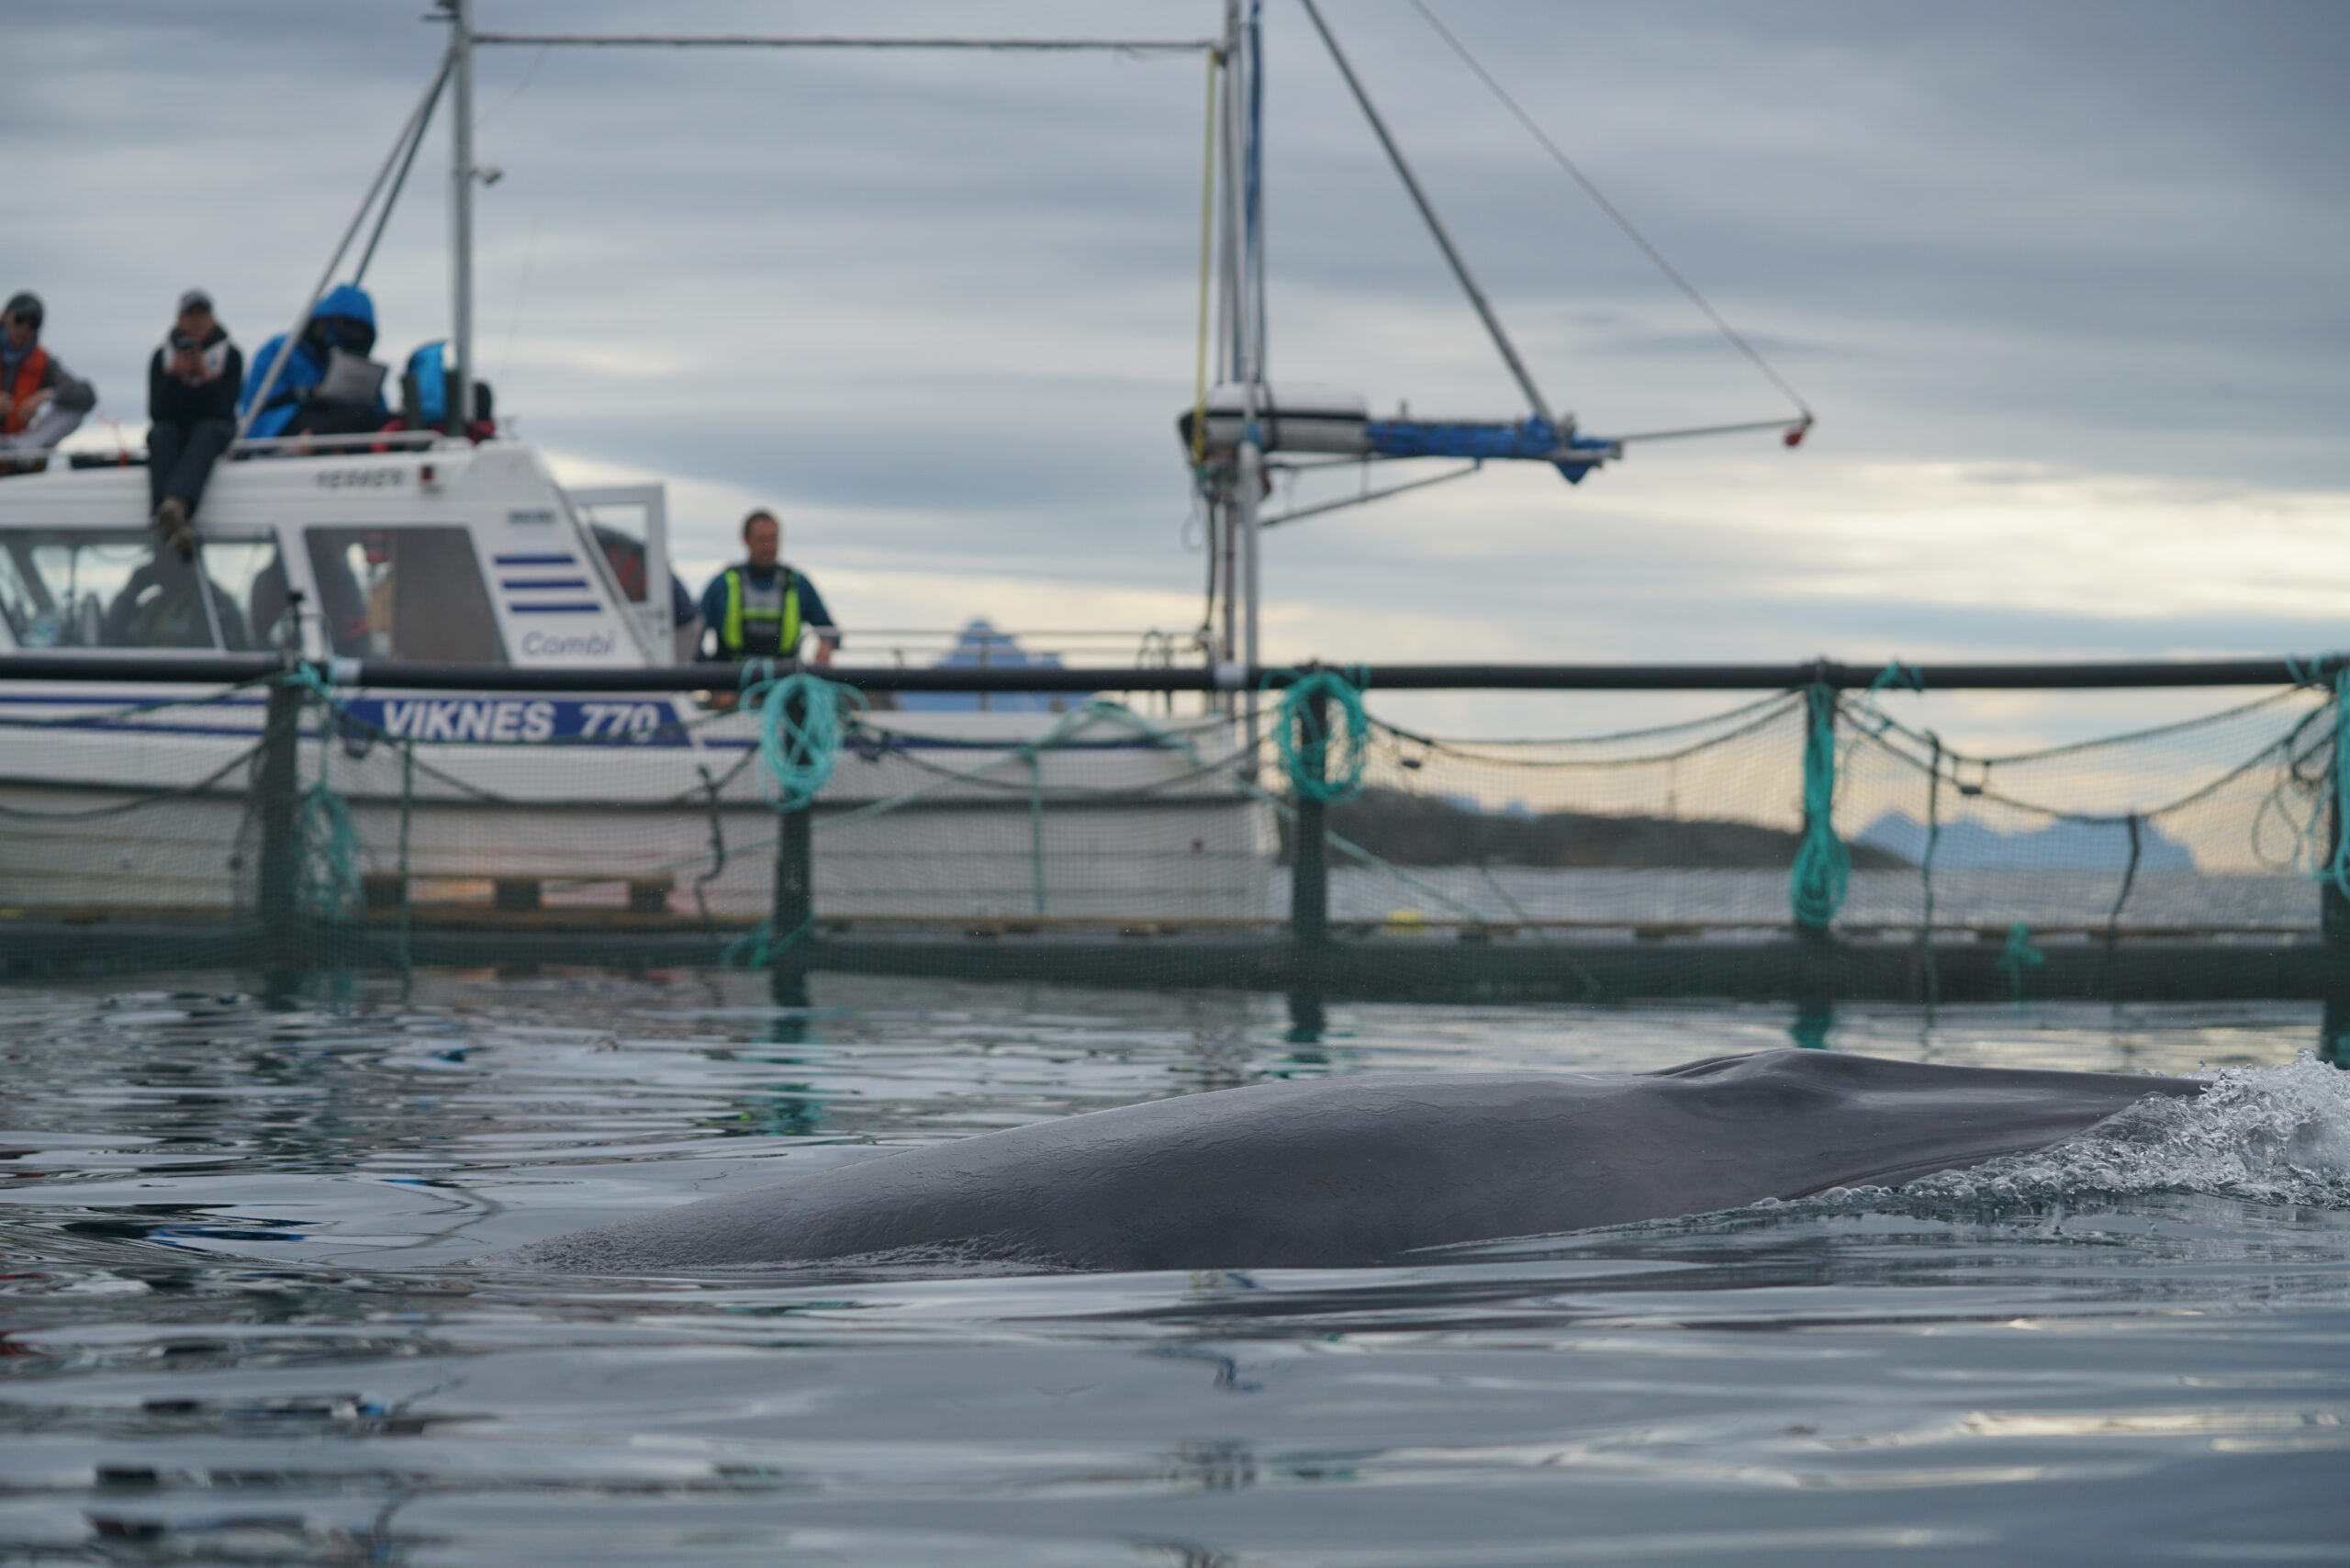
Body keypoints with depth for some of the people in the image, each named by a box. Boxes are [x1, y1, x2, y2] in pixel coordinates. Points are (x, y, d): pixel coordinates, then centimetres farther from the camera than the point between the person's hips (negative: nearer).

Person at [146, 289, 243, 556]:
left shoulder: (230, 356, 1)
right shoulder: (162, 357, 3)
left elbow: (225, 410, -11)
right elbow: (156, 412, -7)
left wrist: (204, 375, -23)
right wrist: (175, 374, -19)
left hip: (213, 431, -1)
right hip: (173, 430, 1)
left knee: (207, 431, -36)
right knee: (162, 434, -34)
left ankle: (176, 504, -66)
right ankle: (177, 524, -57)